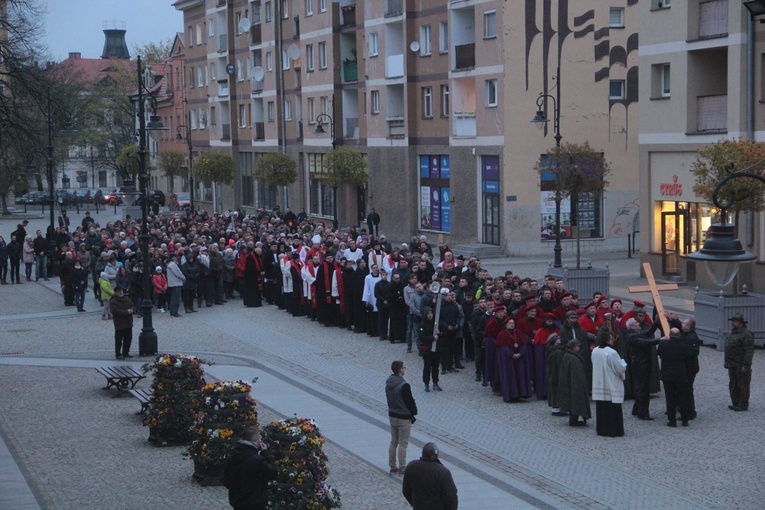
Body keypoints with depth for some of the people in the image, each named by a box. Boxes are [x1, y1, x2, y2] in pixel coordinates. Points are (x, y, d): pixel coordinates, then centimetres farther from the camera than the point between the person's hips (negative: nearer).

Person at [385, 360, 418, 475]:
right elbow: (410, 401, -17)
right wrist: (413, 413, 2)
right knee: (403, 444, 1)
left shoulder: (388, 383, 2)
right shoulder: (404, 386, -24)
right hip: (404, 418, -7)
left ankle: (393, 467, 21)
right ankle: (402, 468, 6)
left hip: (392, 416, 8)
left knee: (393, 442, 15)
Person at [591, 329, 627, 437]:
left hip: (599, 385, 7)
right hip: (612, 386, -6)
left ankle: (601, 429, 18)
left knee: (601, 408, 13)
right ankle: (613, 430, 3)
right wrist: (623, 362, 5)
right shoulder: (611, 353, -20)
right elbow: (621, 369, -15)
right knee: (613, 409, 1)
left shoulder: (595, 351, 1)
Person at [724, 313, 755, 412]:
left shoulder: (746, 334, -16)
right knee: (733, 385, 16)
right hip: (732, 366, 10)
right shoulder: (734, 333, 15)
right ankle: (735, 403, 26)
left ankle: (743, 405, 3)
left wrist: (745, 365, -24)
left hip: (741, 366, -10)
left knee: (743, 385, -3)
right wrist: (728, 363, 20)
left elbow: (749, 351, -21)